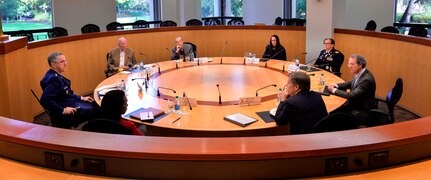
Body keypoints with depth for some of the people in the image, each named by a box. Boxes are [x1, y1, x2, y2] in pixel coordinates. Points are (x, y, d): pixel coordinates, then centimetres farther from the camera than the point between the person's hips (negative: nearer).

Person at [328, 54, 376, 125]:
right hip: (354, 104, 9)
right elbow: (350, 83, 19)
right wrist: (336, 85, 1)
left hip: (363, 111, -9)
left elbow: (352, 95, -28)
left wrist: (334, 90, -19)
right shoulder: (359, 74, 1)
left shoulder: (366, 79, -26)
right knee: (333, 111, -4)